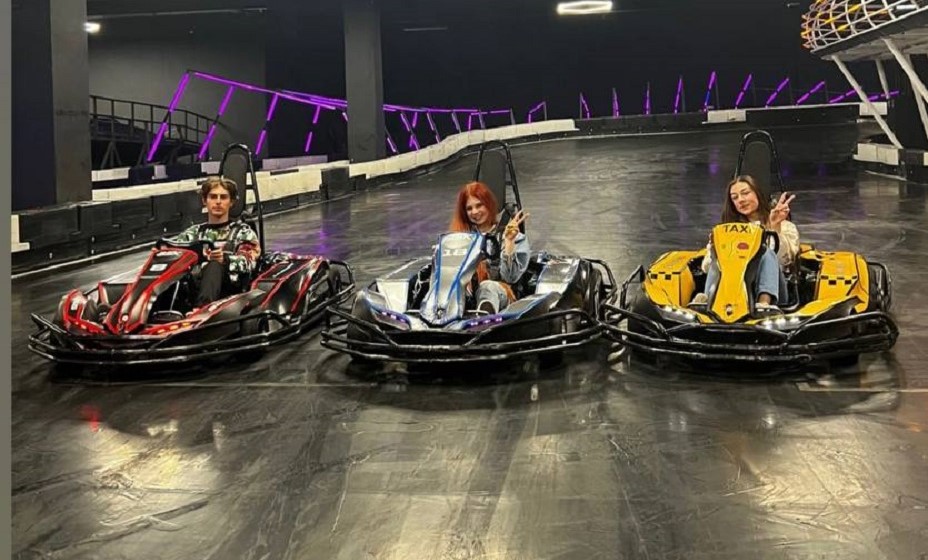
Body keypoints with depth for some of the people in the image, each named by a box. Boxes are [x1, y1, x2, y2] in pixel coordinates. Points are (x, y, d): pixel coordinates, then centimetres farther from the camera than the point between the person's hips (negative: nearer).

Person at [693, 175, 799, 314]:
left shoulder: (785, 226, 20)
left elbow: (785, 259, -1)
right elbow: (707, 266, 12)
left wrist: (776, 227, -12)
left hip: (770, 290, -1)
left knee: (768, 253, -28)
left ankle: (765, 303, -57)